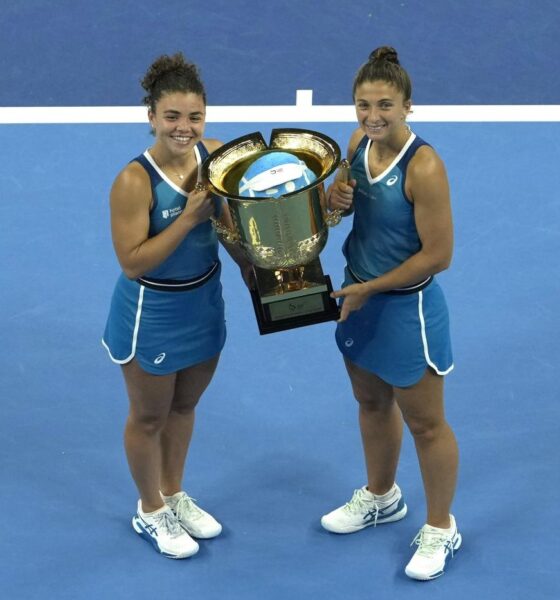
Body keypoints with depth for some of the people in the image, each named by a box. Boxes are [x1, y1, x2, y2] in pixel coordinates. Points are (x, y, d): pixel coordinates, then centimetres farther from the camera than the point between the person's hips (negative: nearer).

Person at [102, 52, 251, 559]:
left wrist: (251, 269, 0)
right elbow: (132, 262, -27)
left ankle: (175, 496, 47)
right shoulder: (135, 180, -27)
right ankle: (150, 513, 38)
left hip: (204, 304, 5)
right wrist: (189, 218, -31)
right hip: (153, 314, -5)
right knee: (149, 418, 16)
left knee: (184, 407, 24)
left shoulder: (215, 156, -11)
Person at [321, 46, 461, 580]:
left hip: (406, 307, -7)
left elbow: (438, 255, -23)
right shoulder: (358, 144, -5)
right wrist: (335, 199, -11)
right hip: (359, 297, 7)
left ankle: (440, 529, 28)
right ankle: (381, 497, 49)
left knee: (424, 422, 9)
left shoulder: (423, 168, -27)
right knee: (372, 403, 25)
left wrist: (369, 289, -18)